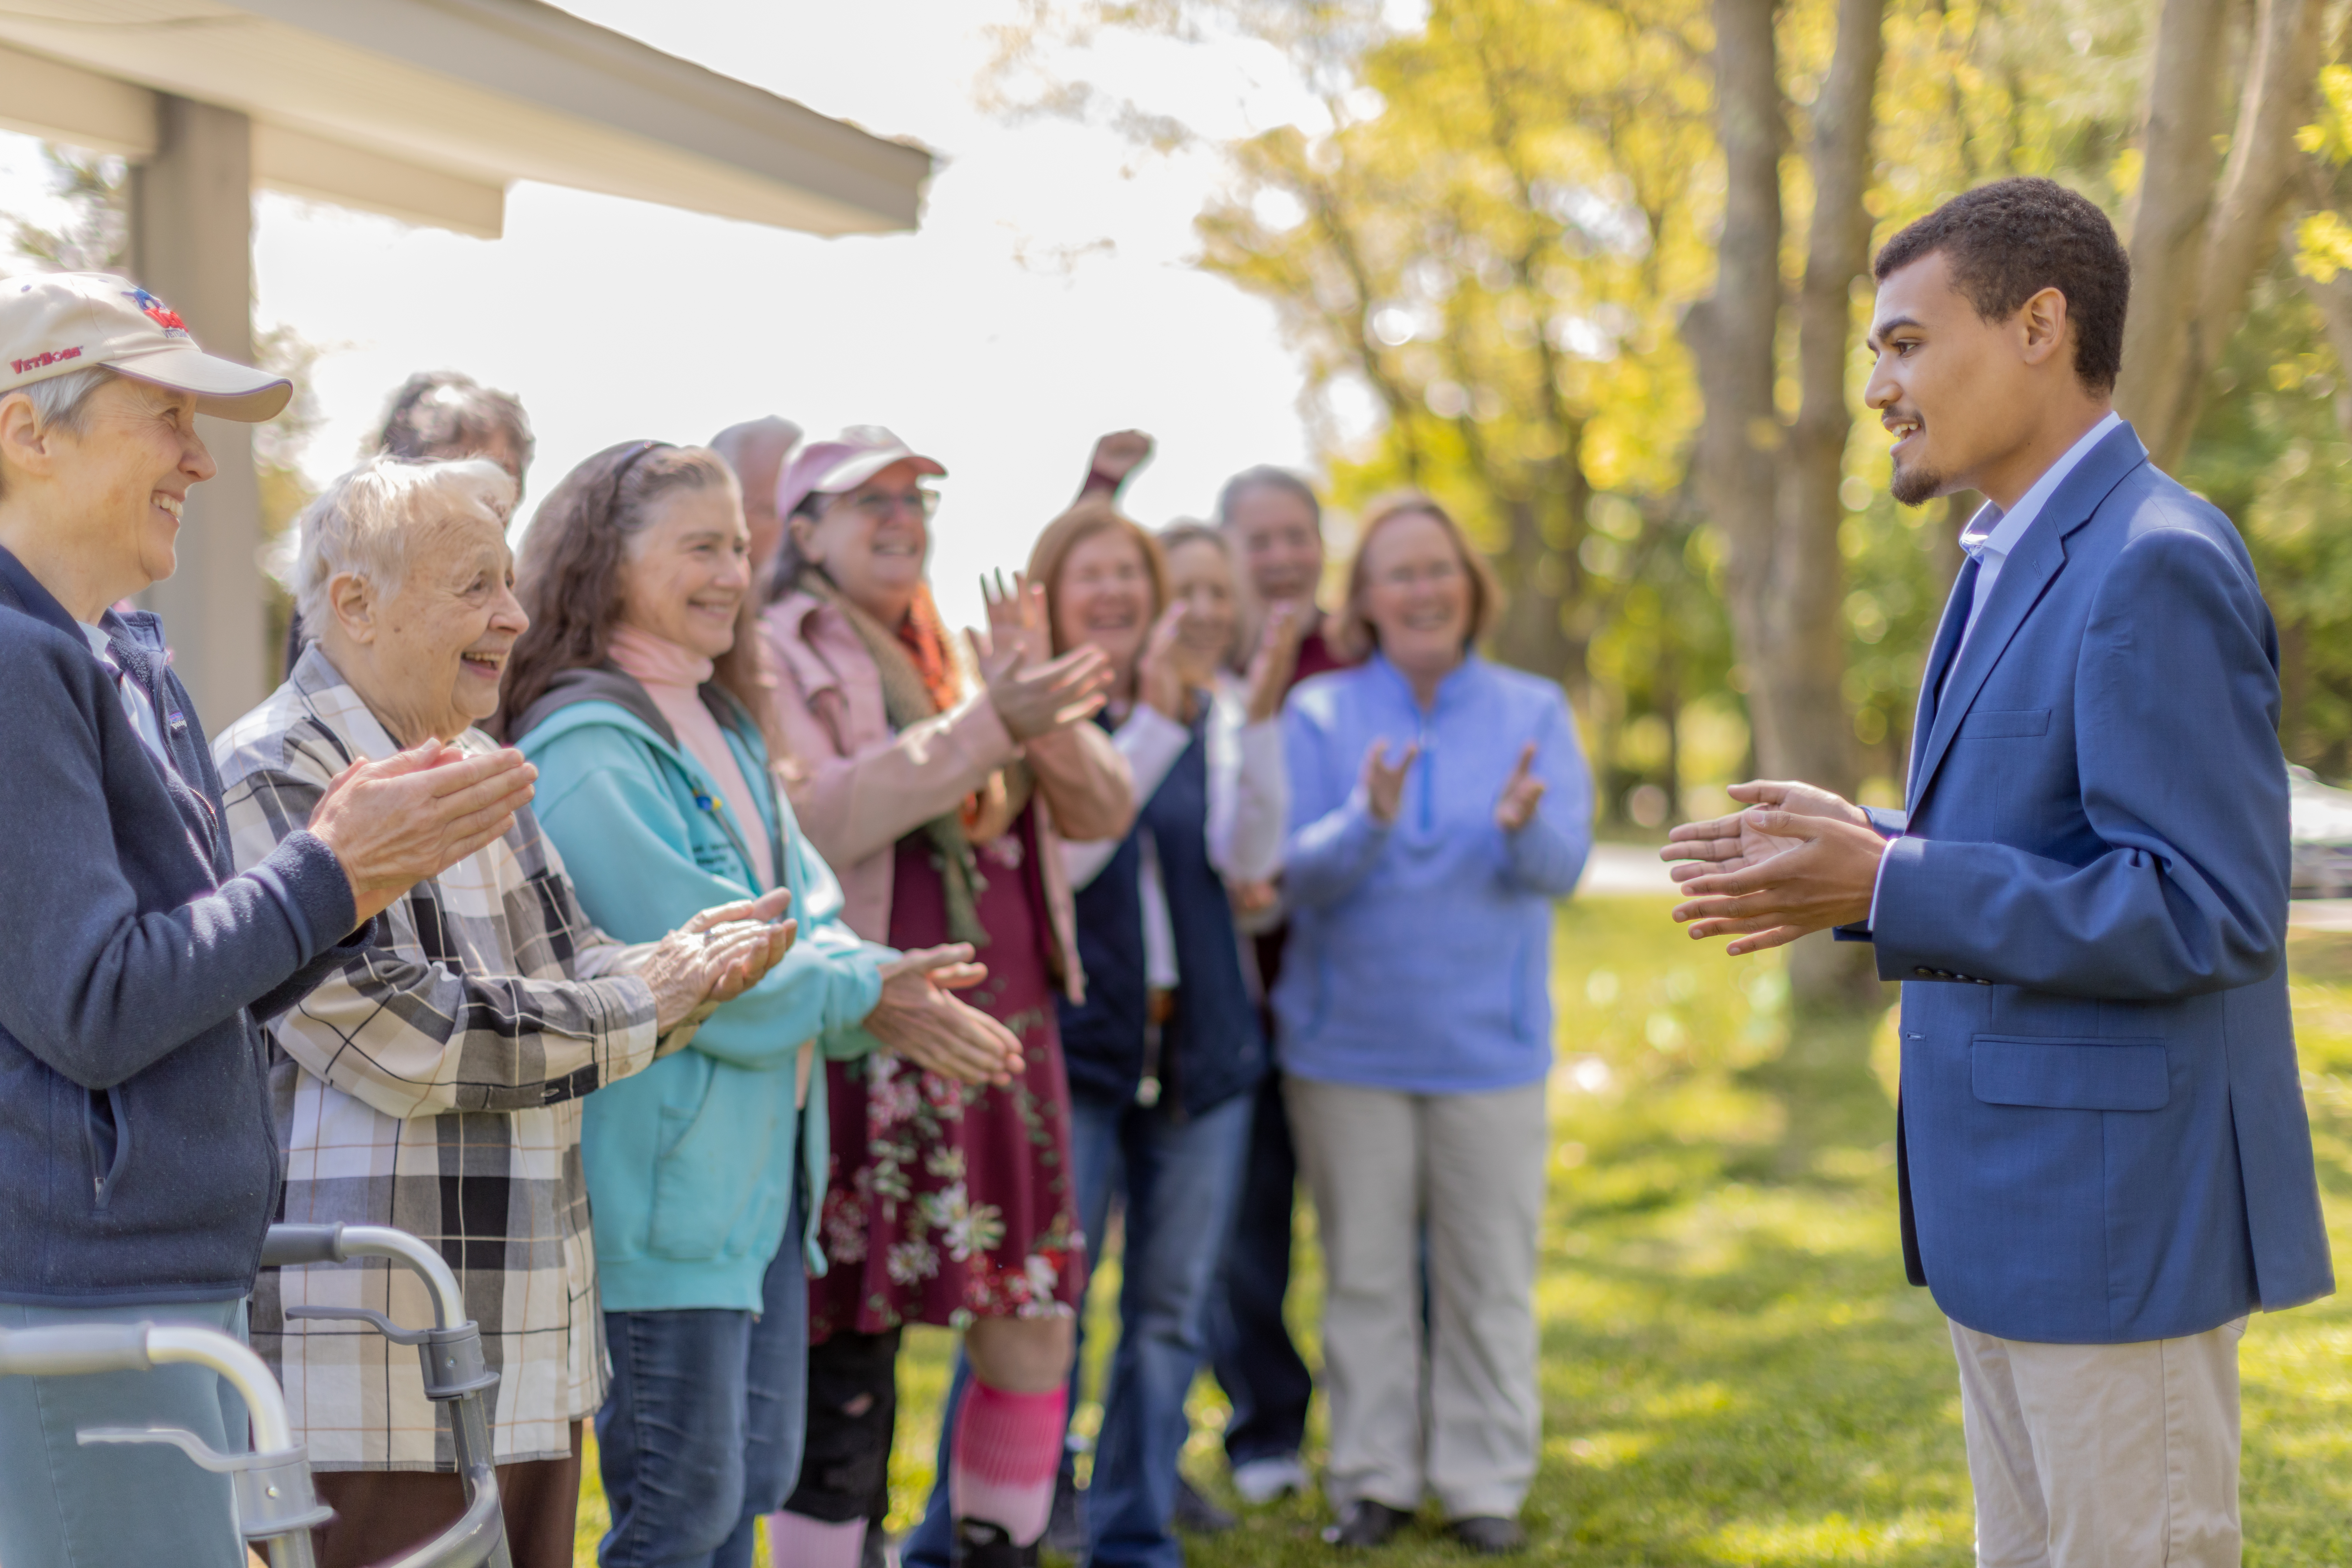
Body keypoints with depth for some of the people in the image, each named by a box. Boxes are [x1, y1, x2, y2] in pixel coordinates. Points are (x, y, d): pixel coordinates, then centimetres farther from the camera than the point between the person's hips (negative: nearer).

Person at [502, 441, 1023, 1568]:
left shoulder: (725, 725, 15)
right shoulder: (587, 744, -15)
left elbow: (805, 910, 12)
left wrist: (878, 984, -9)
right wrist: (860, 997, -13)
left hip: (765, 1165, 9)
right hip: (665, 1179, -9)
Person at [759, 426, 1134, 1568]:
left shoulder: (967, 657, 17)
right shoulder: (780, 658, -3)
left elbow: (1104, 812, 10)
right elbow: (812, 818, -20)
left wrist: (1046, 713, -8)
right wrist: (989, 724, -21)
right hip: (865, 1041, -6)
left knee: (1031, 1335, 10)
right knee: (849, 1361, -4)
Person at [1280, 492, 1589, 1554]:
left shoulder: (1533, 711, 5)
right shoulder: (1316, 714, 2)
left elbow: (1564, 864, -6)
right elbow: (1297, 868, -8)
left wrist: (1525, 828, -29)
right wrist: (1365, 823, -28)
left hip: (1489, 1040, 1)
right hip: (1348, 1039, 0)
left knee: (1489, 1276, 4)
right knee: (1366, 1274, 6)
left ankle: (1485, 1485, 15)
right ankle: (1374, 1478, 17)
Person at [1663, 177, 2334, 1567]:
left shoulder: (2157, 566, -18)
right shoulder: (2019, 562, 14)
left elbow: (2205, 909, -23)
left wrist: (1886, 886, -25)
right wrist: (1864, 846, 6)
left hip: (2123, 1204, -10)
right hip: (2012, 1208, 10)